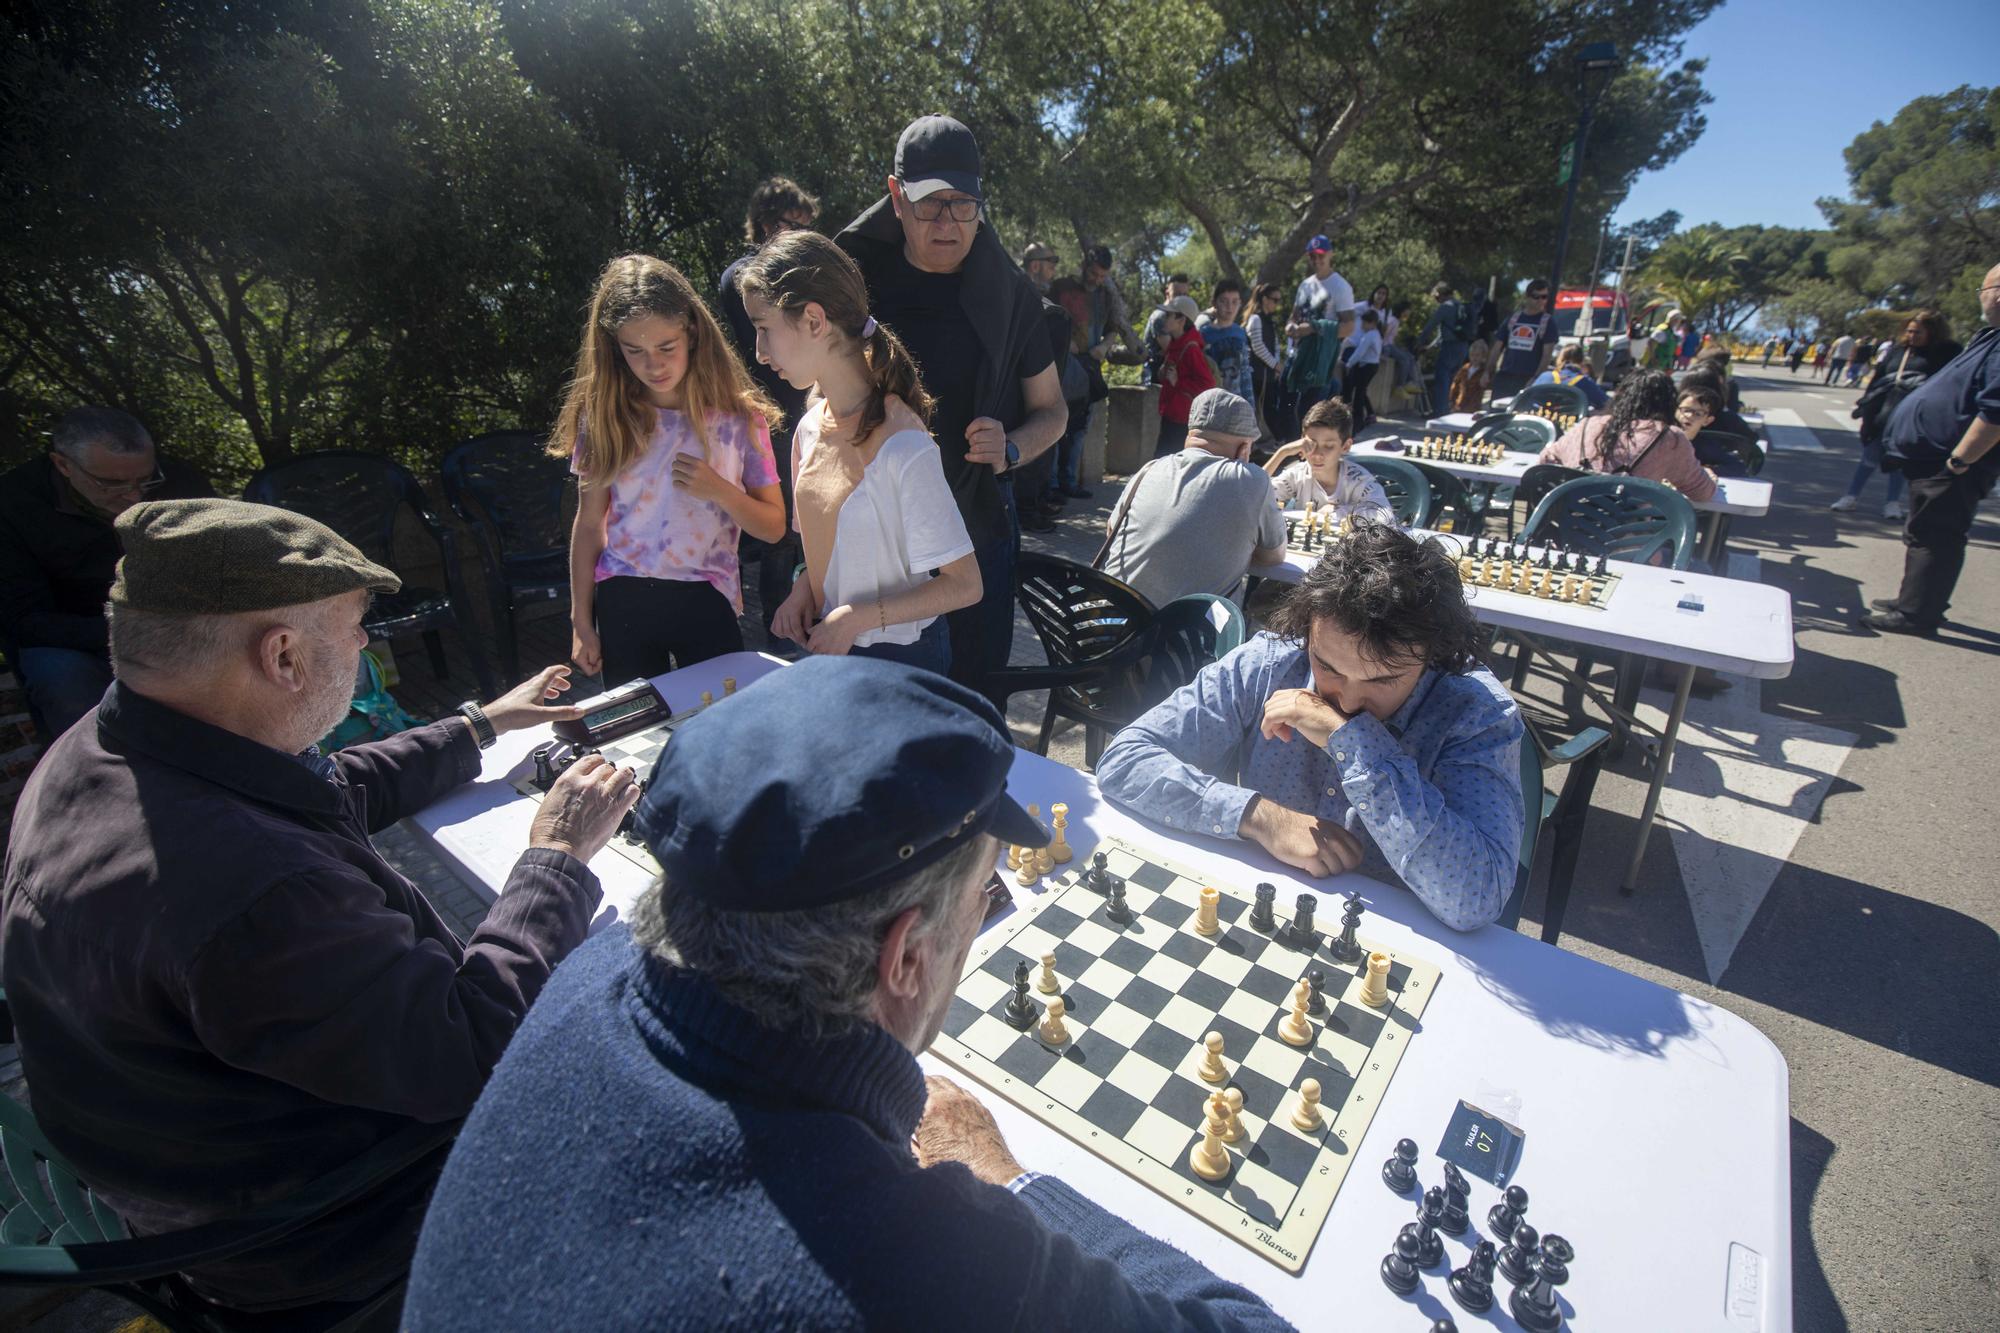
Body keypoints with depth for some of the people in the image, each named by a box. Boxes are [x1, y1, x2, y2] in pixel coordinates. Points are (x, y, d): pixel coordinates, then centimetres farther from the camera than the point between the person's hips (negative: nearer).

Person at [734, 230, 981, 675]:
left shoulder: (904, 447, -25)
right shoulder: (810, 426, 0)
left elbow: (964, 584, -22)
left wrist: (859, 616, -22)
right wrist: (805, 587, -4)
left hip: (901, 658, -7)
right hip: (828, 648, 7)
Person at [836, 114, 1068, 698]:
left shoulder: (1008, 292, 3)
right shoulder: (858, 277, 1)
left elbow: (1051, 409, 11)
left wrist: (1010, 448, -10)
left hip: (979, 527, 1)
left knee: (974, 700, 7)